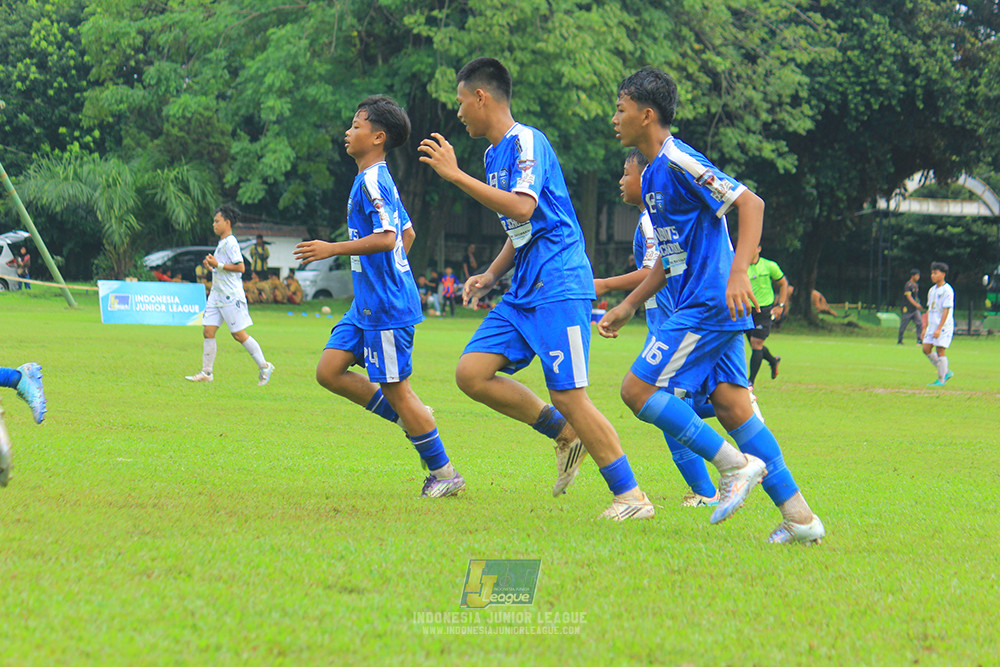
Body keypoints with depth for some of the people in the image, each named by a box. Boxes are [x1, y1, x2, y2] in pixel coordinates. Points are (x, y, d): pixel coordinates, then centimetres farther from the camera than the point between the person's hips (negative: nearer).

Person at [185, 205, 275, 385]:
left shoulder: (230, 243, -12)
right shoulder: (221, 243, 17)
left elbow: (240, 267, -20)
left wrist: (218, 265, -19)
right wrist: (211, 266, 11)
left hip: (231, 296, -9)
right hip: (217, 295, 9)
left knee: (239, 335, -5)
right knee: (208, 332, 1)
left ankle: (264, 367, 7)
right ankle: (206, 372, 3)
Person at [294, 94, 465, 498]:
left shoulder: (373, 181, -15)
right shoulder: (376, 180, 15)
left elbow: (386, 238, -26)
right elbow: (407, 234, 25)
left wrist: (332, 249, -23)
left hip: (386, 305, -10)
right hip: (368, 301, 10)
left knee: (395, 387, -4)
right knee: (329, 371, 6)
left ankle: (444, 475, 5)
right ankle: (413, 420, 13)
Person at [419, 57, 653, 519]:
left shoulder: (527, 142, -11)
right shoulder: (494, 153, 18)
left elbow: (522, 208, -27)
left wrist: (455, 175, -25)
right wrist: (491, 275, 15)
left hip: (558, 287, -9)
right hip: (524, 291, 9)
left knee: (568, 394, -12)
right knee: (471, 373, -2)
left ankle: (631, 497, -4)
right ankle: (564, 434, 10)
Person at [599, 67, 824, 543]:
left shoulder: (679, 162, -12)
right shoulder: (652, 173, 18)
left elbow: (750, 203, -19)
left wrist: (738, 273, -29)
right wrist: (629, 306, 24)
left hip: (708, 305, -10)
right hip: (703, 307, 10)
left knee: (638, 389, -10)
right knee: (731, 404, 4)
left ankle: (735, 465, -7)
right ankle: (800, 518, 1)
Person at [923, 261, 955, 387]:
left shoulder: (947, 290, -11)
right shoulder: (932, 290, 14)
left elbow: (946, 310, -16)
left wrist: (939, 329, -21)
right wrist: (925, 328, 18)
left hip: (944, 326, -8)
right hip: (932, 325, 8)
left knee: (940, 351, -8)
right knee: (926, 349, 2)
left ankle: (941, 380, -1)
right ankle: (946, 372, 14)